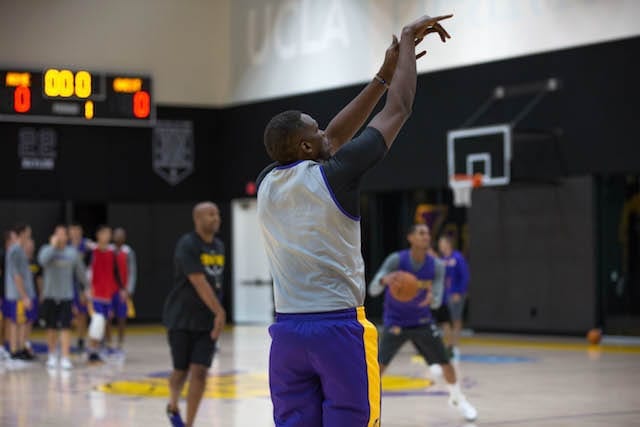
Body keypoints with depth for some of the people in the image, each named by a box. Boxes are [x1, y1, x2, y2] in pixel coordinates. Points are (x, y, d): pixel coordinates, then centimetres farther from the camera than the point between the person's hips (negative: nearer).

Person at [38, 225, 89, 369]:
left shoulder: (73, 252, 6)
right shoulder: (47, 249, 0)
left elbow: (80, 271, 15)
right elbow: (43, 260, -23)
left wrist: (87, 286, 19)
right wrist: (53, 245, -20)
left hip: (66, 296, 0)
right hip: (49, 295, 0)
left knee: (66, 327, -7)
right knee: (51, 327, 8)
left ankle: (65, 358, -7)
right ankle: (52, 356, 24)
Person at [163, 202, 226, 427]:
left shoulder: (219, 246, 7)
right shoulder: (187, 245, -15)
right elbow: (199, 282, -23)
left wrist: (217, 316, 14)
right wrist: (220, 312, -29)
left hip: (207, 321, 4)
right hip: (181, 319, -4)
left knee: (200, 372, -7)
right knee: (181, 371, 8)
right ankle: (173, 406, 39)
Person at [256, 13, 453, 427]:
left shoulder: (268, 183, 7)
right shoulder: (333, 176, -10)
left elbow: (335, 138, 20)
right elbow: (399, 109, 0)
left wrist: (384, 75, 24)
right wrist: (408, 38, 13)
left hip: (288, 331, 6)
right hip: (340, 329, -6)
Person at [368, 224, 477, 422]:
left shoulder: (437, 266, -10)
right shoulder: (396, 260, -19)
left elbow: (437, 301, -13)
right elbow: (372, 290, -25)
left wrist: (431, 297, -38)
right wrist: (384, 280, -48)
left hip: (422, 322, 3)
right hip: (395, 322, -3)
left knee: (445, 361, 6)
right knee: (380, 365, -20)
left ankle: (457, 398, 32)